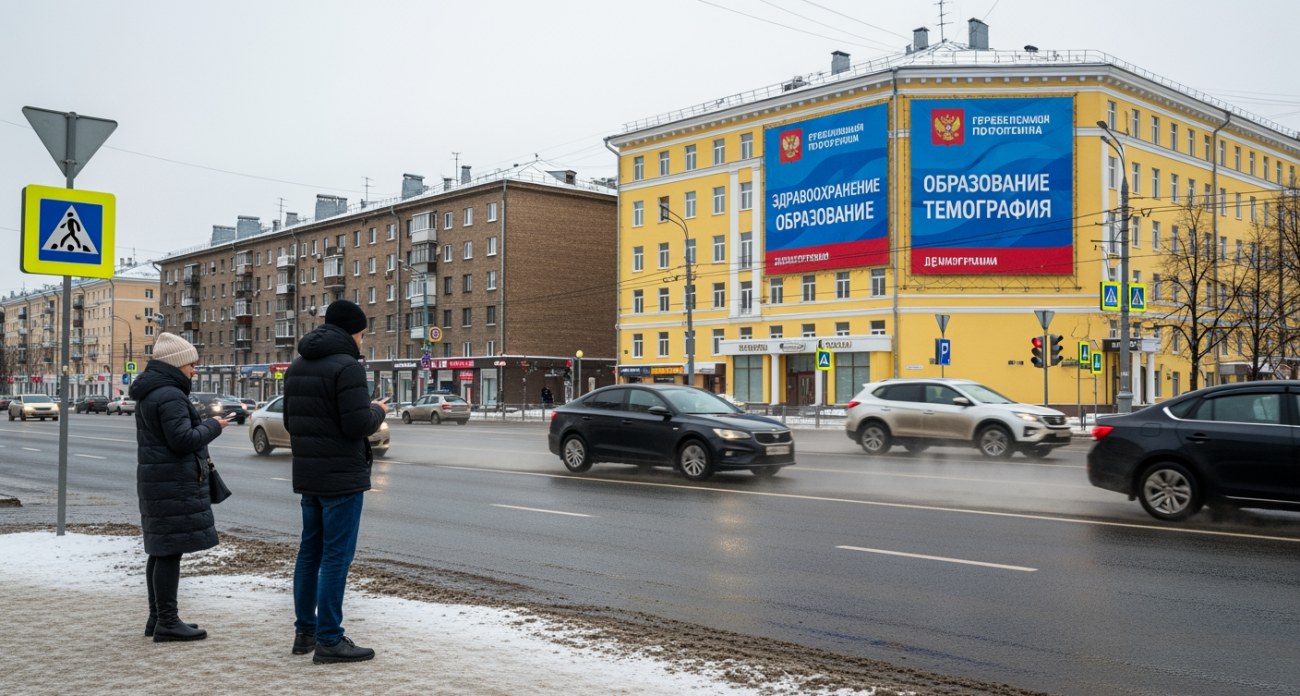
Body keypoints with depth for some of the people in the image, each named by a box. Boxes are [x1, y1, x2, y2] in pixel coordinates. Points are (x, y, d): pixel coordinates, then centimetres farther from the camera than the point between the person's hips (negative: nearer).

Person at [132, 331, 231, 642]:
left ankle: (157, 617, 22)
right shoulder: (169, 396, -17)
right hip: (173, 482, -11)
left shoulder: (149, 393, 16)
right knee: (170, 550, -7)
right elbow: (183, 440, -22)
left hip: (154, 477, 11)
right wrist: (213, 427, -8)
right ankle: (167, 622, -3)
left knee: (160, 549, 15)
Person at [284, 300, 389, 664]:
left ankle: (305, 630, 23)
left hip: (307, 475, 9)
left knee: (310, 551, 15)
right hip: (342, 476, -9)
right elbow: (358, 424, -22)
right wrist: (377, 411, -3)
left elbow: (290, 421, 16)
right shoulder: (346, 367, -16)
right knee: (337, 555, -4)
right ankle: (328, 640, 0)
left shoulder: (297, 367, 12)